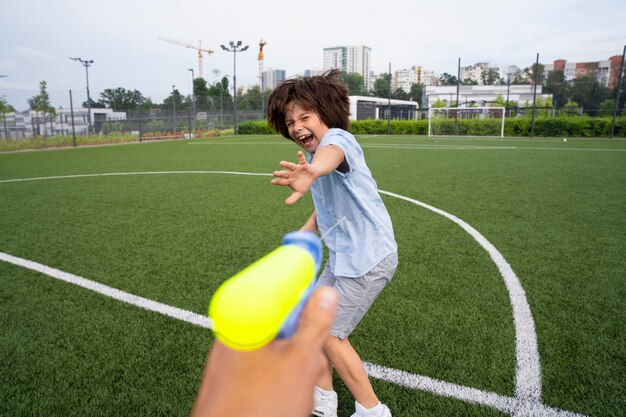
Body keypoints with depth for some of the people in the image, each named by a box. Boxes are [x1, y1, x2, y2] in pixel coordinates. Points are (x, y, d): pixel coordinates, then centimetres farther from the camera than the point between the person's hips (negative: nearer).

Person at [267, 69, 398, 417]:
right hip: (344, 256, 10)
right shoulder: (313, 154, 9)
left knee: (330, 334, -1)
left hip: (368, 257, -9)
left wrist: (313, 171, -69)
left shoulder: (338, 138, -20)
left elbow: (332, 153, -48)